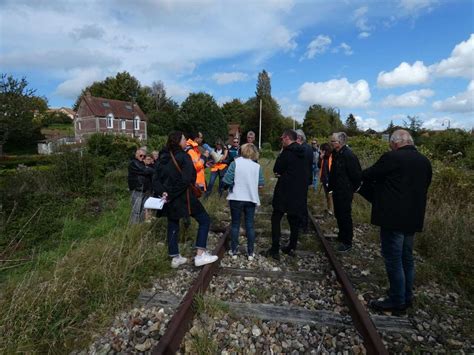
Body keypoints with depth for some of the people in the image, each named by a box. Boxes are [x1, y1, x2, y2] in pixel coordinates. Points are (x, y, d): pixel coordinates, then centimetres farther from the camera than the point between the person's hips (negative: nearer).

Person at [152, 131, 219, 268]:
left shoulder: (164, 157, 9)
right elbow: (186, 180, -23)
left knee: (173, 226, 17)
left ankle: (175, 258, 26)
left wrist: (162, 192, -9)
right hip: (183, 197, -7)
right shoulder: (184, 157, -12)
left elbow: (156, 178, 4)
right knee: (204, 220, 4)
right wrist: (171, 195, -18)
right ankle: (200, 255, -1)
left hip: (168, 198, 7)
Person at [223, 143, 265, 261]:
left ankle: (234, 251, 20)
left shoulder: (235, 163, -10)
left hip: (236, 198, -2)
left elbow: (227, 181, -14)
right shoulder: (257, 166, -3)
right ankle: (250, 253, 18)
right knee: (250, 225, 11)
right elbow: (261, 185, 0)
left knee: (235, 224, 12)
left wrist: (235, 183, 6)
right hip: (251, 199, 2)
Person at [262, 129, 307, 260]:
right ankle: (292, 247, 22)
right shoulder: (301, 153, 10)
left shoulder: (287, 152, -14)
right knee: (294, 220, 14)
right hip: (299, 191, 8)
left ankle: (275, 250, 0)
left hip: (285, 191, -7)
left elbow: (276, 169, -7)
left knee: (276, 219, 1)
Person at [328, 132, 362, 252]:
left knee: (345, 216, 1)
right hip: (337, 191, 9)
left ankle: (347, 242, 15)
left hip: (345, 192, -9)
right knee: (338, 215, 20)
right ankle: (342, 236, 38)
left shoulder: (348, 155, -21)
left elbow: (356, 175, -20)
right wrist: (331, 186, 11)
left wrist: (351, 189, -10)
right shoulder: (336, 154, 7)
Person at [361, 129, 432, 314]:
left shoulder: (391, 158, -17)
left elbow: (366, 176, -9)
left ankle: (397, 301, 15)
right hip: (413, 218, 8)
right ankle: (407, 297, 33)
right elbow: (424, 185, 17)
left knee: (393, 260, 4)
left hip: (393, 218, -8)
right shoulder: (424, 161, 7)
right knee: (407, 259, 20)